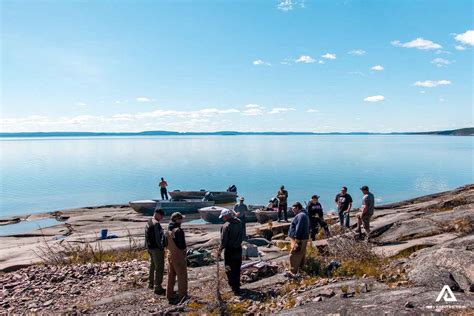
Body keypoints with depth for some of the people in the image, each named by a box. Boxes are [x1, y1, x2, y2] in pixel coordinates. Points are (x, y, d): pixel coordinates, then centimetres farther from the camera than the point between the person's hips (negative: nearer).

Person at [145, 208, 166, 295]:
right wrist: (162, 247, -12)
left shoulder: (149, 222, 11)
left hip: (150, 247, 10)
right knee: (159, 268, -2)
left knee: (153, 265, 23)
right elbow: (159, 236, -24)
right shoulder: (156, 223, -21)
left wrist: (148, 247, 16)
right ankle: (157, 287, 3)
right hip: (156, 248, -10)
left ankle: (151, 283, 36)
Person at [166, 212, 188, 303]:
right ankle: (182, 296, 13)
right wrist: (184, 249, -2)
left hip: (170, 255, 8)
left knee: (171, 276, 19)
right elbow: (183, 245, -22)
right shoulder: (179, 231, -22)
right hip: (179, 256, -8)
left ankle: (169, 295, 28)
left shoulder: (168, 230, 2)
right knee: (182, 277, 5)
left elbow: (166, 243, 9)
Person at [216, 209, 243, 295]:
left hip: (230, 250, -7)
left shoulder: (226, 226, -22)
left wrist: (220, 250, -8)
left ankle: (235, 288, 10)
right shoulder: (239, 222, -2)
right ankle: (237, 286, 33)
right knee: (237, 268, 19)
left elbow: (223, 240, -18)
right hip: (238, 248, 7)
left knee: (229, 269, 8)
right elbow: (241, 236, 7)